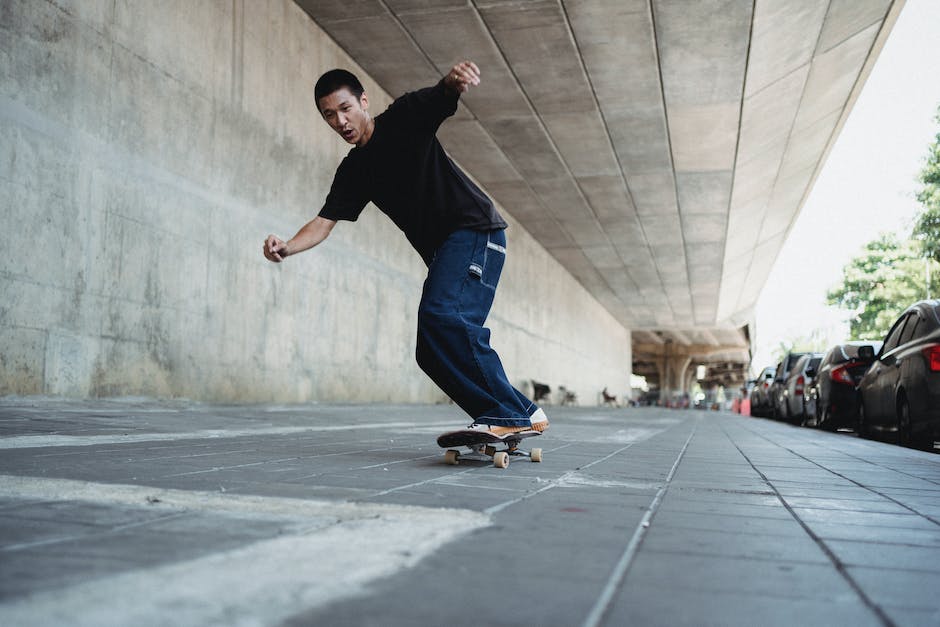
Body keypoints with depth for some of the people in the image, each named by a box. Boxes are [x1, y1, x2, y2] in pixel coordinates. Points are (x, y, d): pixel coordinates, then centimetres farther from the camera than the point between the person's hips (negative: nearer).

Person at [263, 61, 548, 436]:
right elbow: (324, 222, 7)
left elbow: (445, 95, -18)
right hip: (442, 250, 8)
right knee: (432, 353, 1)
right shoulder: (352, 172, 14)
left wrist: (456, 78, -44)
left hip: (475, 229, -8)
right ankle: (524, 415, 6)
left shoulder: (405, 116, -2)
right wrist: (286, 247, -14)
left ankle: (507, 414, -28)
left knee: (441, 314, -30)